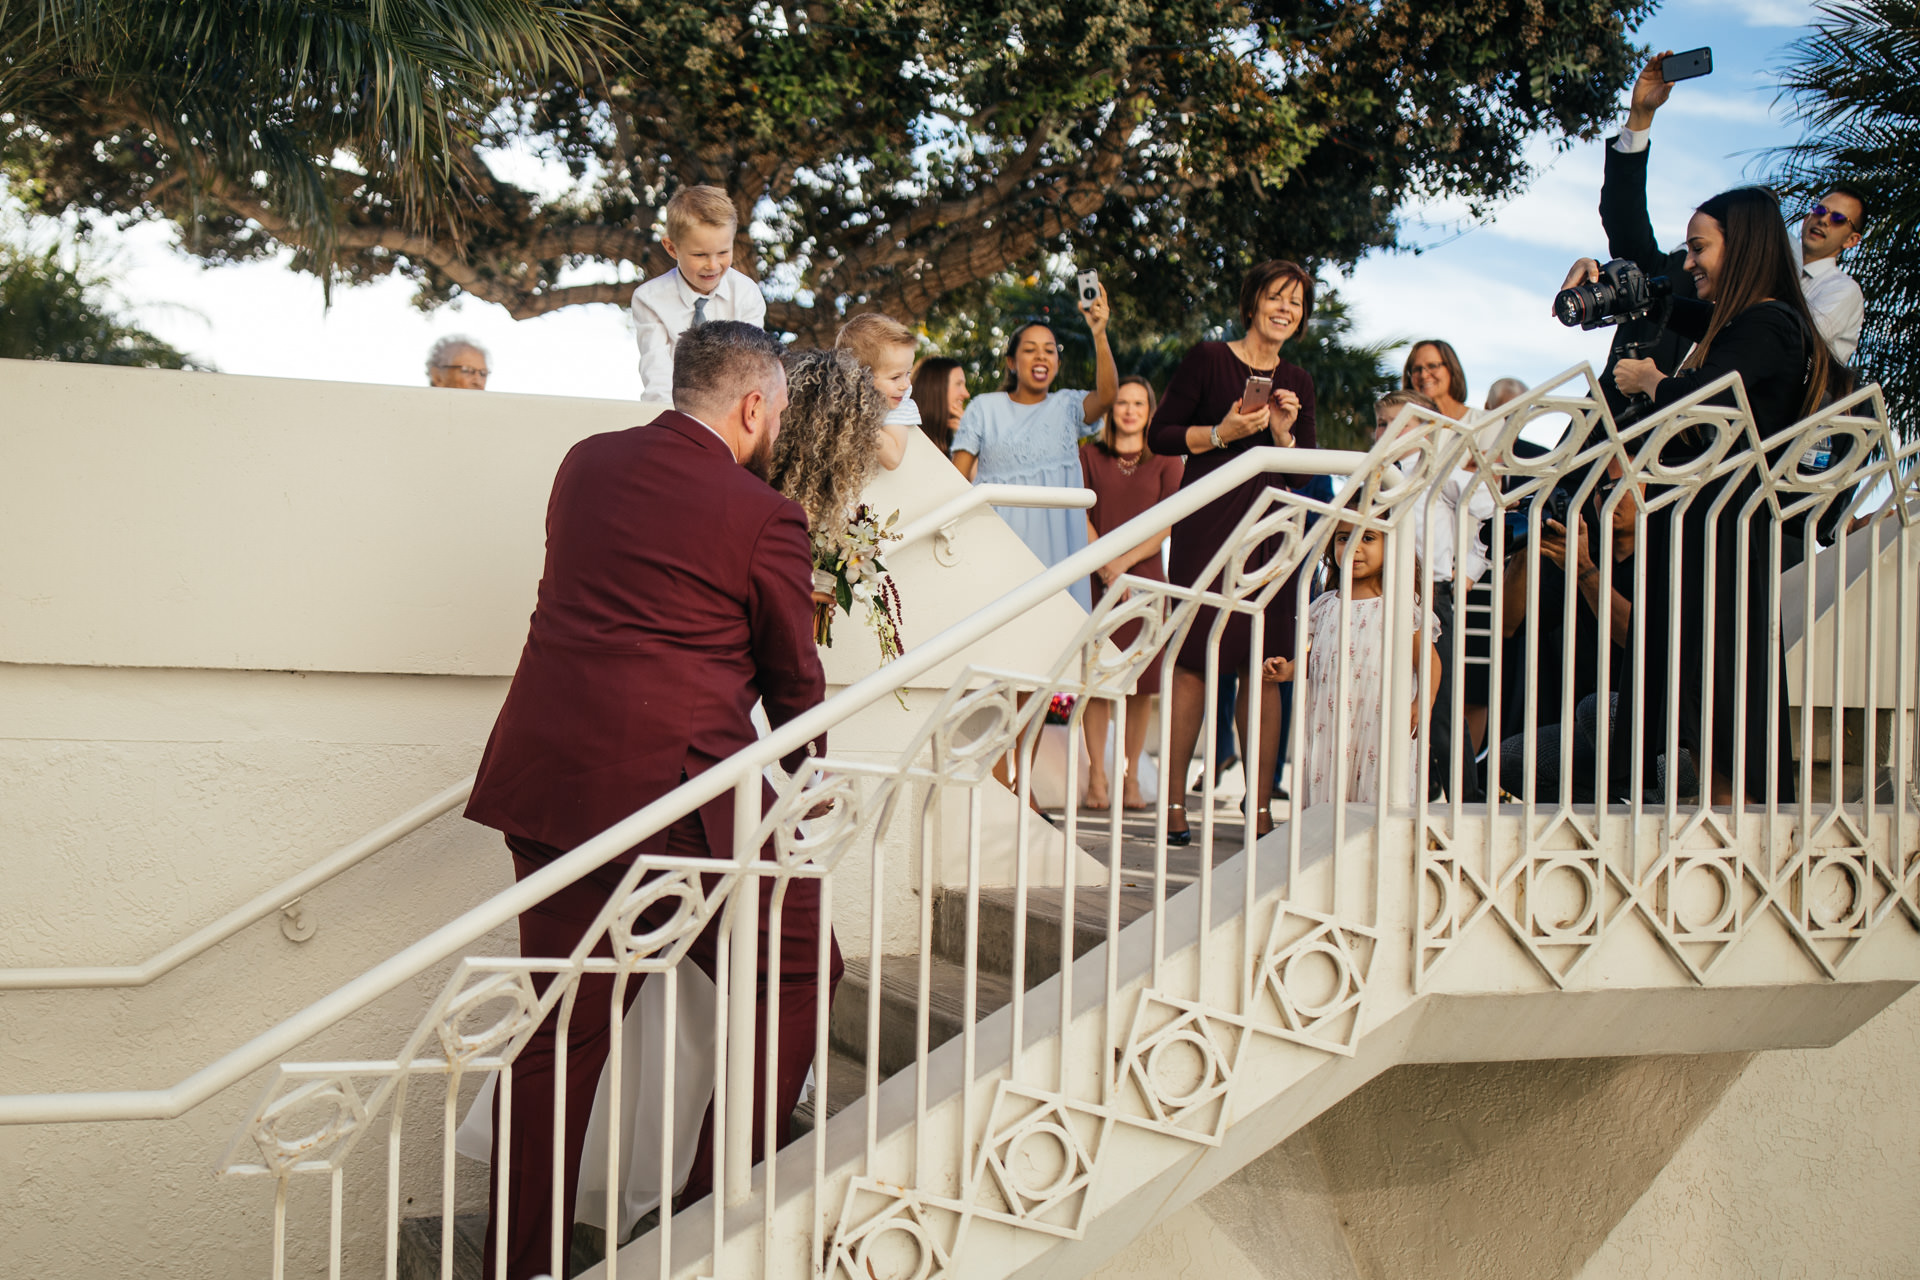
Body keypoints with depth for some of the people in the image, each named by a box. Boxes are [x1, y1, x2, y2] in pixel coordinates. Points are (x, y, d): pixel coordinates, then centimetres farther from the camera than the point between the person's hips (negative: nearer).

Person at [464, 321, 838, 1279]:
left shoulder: (585, 464, 12)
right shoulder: (763, 517, -5)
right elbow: (794, 679, 6)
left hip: (547, 776, 6)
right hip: (678, 790, -6)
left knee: (562, 1027, 13)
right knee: (797, 970, 12)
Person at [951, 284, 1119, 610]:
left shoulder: (1067, 406, 12)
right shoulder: (984, 407, 11)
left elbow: (1106, 395, -10)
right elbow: (957, 478, 8)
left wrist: (1099, 334, -23)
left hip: (1055, 536, 1)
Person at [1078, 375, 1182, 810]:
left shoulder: (1165, 461, 10)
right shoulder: (1089, 455, 10)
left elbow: (1168, 524, 1)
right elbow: (1080, 516, 3)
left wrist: (1125, 561, -11)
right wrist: (1104, 566, -10)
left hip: (1145, 579, 1)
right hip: (1096, 578, 0)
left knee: (1141, 682, 0)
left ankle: (1131, 776, 7)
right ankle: (1097, 778, 1)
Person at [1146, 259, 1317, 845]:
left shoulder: (1297, 382, 15)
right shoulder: (1208, 360, 3)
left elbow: (1301, 476, 15)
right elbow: (1160, 436, 2)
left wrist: (1283, 435, -4)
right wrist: (1222, 433, -11)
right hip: (1207, 527, -4)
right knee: (1194, 660, -6)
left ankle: (1262, 810, 2)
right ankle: (1174, 802, 1)